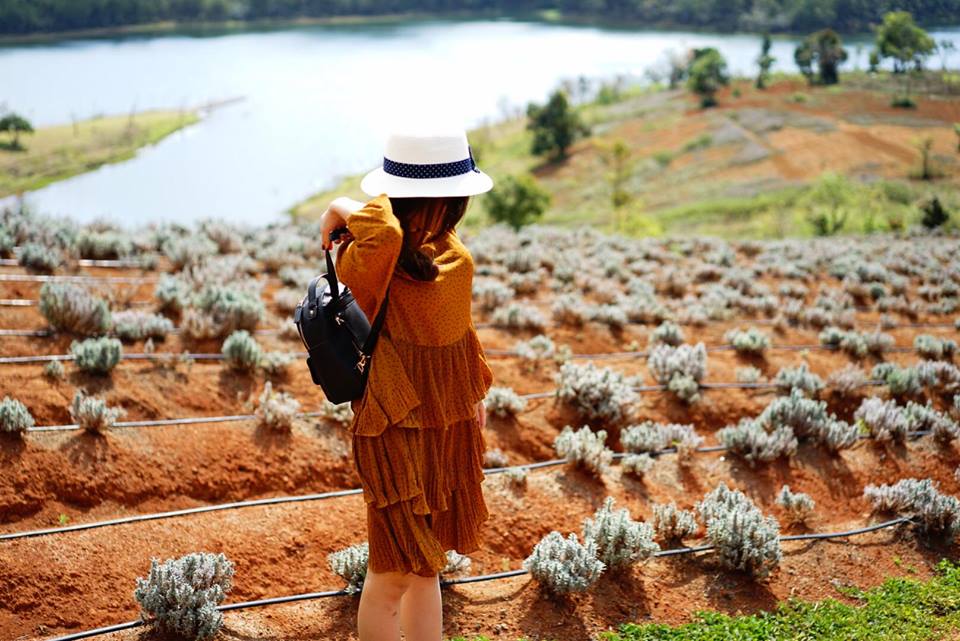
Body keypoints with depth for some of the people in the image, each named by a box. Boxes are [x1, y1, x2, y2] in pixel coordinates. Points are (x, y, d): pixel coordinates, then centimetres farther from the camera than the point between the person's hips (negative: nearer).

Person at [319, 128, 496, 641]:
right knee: (393, 575, 2)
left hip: (452, 428, 8)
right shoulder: (370, 260, -23)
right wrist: (343, 213, -29)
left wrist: (475, 396, 24)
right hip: (399, 430, -8)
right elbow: (385, 233, -49)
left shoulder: (454, 256, 3)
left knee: (428, 563, 19)